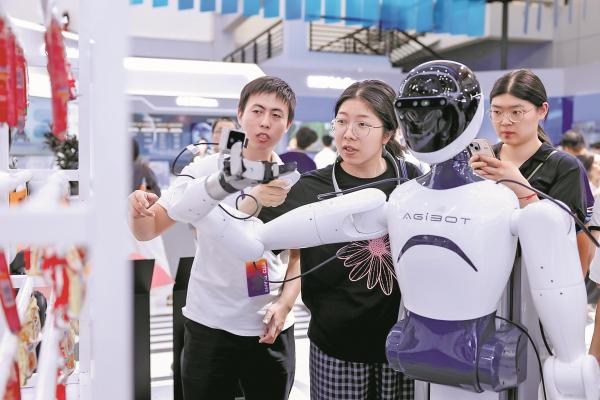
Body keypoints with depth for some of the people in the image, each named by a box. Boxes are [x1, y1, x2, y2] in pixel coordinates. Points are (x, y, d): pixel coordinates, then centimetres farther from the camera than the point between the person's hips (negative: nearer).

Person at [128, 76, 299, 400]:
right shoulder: (205, 171, -8)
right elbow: (148, 231, -6)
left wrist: (284, 304, -9)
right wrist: (137, 213, -28)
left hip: (272, 327, 2)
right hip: (209, 325, -1)